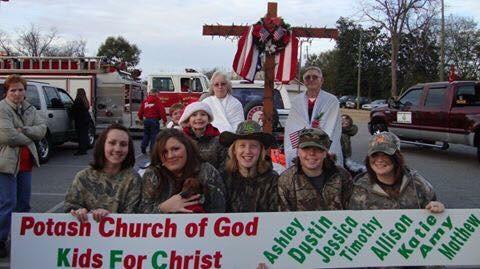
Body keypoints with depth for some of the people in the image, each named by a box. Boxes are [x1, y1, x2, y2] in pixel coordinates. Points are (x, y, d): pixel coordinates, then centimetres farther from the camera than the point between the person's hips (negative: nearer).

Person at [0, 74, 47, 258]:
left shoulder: (30, 109, 11)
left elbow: (42, 129, 0)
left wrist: (23, 130, -16)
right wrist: (29, 138, -9)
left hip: (26, 163, 7)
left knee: (24, 202, 15)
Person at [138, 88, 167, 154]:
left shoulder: (145, 101, 7)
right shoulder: (157, 101, -8)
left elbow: (140, 111, 11)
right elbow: (162, 111, -14)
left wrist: (141, 119, 26)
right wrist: (164, 120, -7)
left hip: (146, 120, 5)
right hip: (154, 120, -5)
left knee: (146, 134, 18)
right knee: (154, 135, 1)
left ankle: (143, 148, 16)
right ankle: (152, 150, 0)